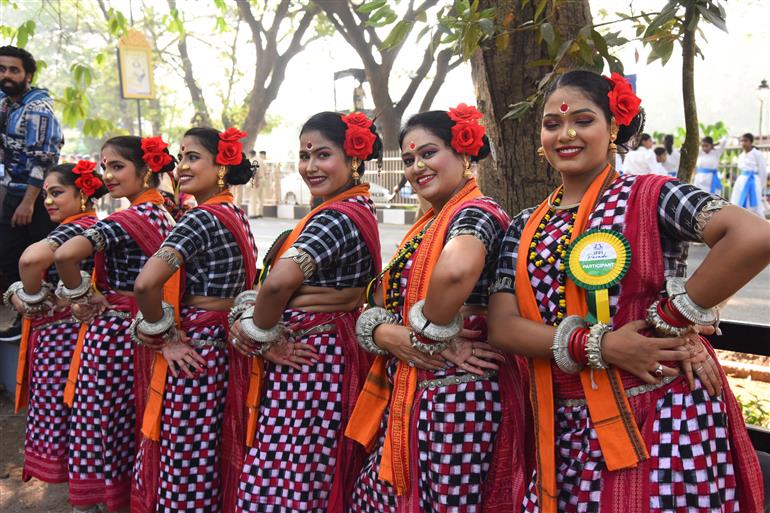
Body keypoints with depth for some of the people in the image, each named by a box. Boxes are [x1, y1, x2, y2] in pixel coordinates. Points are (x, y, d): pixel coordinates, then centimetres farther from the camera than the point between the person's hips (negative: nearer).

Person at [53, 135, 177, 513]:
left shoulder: (126, 220, -18)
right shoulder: (165, 216, 4)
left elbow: (65, 255, -32)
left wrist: (81, 295, -16)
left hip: (114, 331, -8)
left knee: (101, 419, 5)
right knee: (136, 421, 18)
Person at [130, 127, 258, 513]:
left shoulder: (202, 218, -17)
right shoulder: (236, 216, 9)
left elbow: (145, 283, -29)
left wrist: (162, 335, -16)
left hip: (195, 348, -9)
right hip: (226, 342, 9)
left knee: (185, 457, 4)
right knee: (210, 455, 20)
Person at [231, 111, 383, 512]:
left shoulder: (338, 216, -18)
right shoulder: (358, 210, 13)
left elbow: (278, 282, -33)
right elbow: (279, 284, 12)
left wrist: (263, 336, -15)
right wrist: (249, 320, -2)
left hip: (307, 361, -10)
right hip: (331, 352, 10)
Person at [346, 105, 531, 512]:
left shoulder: (476, 213, -12)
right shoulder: (423, 228, 15)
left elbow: (455, 270, -36)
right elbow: (381, 306, 10)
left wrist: (431, 333, -20)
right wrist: (388, 334, -12)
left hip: (458, 397, -9)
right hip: (406, 398, 9)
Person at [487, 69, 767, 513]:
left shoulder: (650, 195, -6)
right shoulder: (526, 229, 8)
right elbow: (503, 326, -3)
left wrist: (671, 318, -17)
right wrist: (598, 346, -15)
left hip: (663, 424, -4)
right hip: (569, 430, 4)